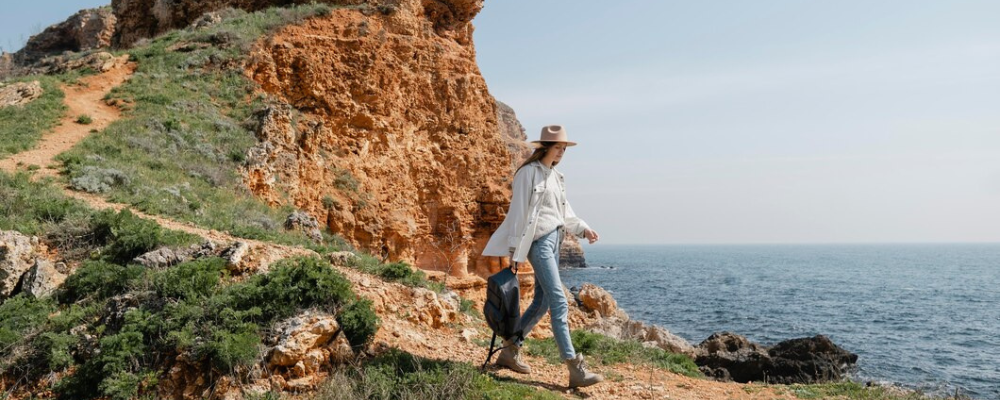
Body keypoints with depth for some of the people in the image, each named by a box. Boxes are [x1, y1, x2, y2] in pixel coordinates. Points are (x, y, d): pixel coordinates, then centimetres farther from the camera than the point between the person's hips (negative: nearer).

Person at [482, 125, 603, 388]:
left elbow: (565, 214, 19)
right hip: (538, 241, -9)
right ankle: (575, 369, -13)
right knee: (559, 303, -13)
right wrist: (514, 248, -13)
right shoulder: (528, 172, -7)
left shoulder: (556, 177, 17)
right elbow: (518, 211, -10)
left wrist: (583, 229, 3)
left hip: (554, 240, 9)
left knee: (542, 302, 10)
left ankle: (509, 351, 23)